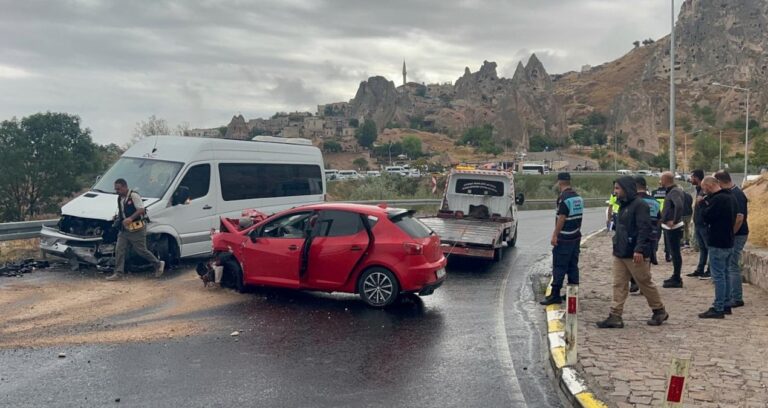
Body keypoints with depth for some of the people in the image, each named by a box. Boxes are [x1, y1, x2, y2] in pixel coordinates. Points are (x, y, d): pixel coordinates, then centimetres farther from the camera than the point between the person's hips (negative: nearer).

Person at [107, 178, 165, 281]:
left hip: (137, 229, -8)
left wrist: (130, 218, -30)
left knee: (141, 250, -2)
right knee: (119, 250, 1)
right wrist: (119, 220, 10)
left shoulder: (134, 196, -13)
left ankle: (158, 264, 17)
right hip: (124, 230, 8)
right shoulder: (120, 198, 12)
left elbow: (141, 210, -21)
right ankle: (118, 273, 5)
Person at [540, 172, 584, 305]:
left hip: (564, 239, -8)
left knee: (559, 267, -5)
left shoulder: (564, 198, -15)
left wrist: (555, 235, -17)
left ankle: (555, 295, -4)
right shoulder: (578, 197, 11)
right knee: (573, 266, 12)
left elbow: (561, 218, -19)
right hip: (576, 237, 9)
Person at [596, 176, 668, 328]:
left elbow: (644, 229, -22)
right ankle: (615, 316, 6)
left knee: (646, 284, 6)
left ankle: (659, 311, 24)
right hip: (620, 253, 9)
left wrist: (639, 249, -29)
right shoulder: (624, 205, 15)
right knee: (619, 285, 5)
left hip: (635, 255, -9)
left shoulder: (640, 205, -15)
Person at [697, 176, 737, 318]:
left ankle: (718, 309, -3)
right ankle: (726, 305, 24)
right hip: (728, 242, 10)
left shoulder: (718, 199, -21)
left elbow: (706, 216, -19)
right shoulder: (730, 197, 11)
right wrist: (707, 203, 6)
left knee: (718, 276, -6)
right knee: (725, 274, 16)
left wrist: (702, 203, -3)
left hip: (718, 244, -10)